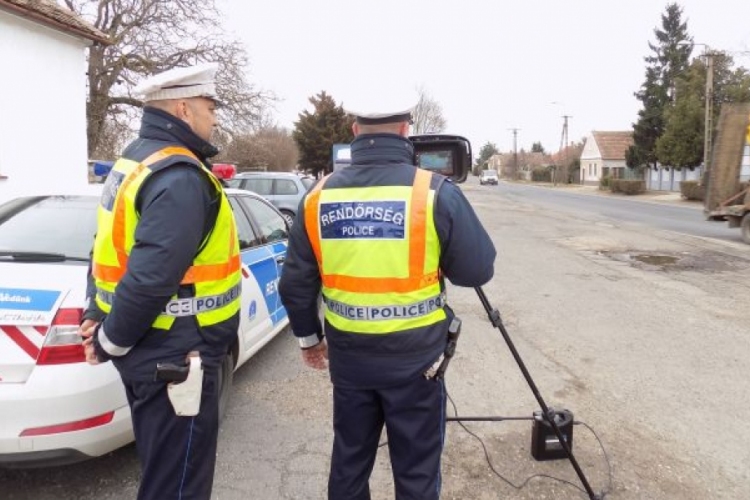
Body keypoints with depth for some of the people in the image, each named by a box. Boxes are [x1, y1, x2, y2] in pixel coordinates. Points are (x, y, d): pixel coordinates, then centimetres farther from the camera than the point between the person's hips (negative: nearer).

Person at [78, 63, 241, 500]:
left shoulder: (137, 160, 12)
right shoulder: (179, 176, -21)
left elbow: (114, 248, 15)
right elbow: (153, 275, -28)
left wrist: (97, 317, 12)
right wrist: (111, 341, -14)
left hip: (151, 347, 10)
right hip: (174, 355, -10)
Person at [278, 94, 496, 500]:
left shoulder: (319, 197, -2)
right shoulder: (436, 192, -13)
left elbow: (295, 284, 4)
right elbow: (478, 270, -5)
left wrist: (308, 337, 18)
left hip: (348, 353, 4)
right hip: (415, 357, -3)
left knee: (349, 460, 23)